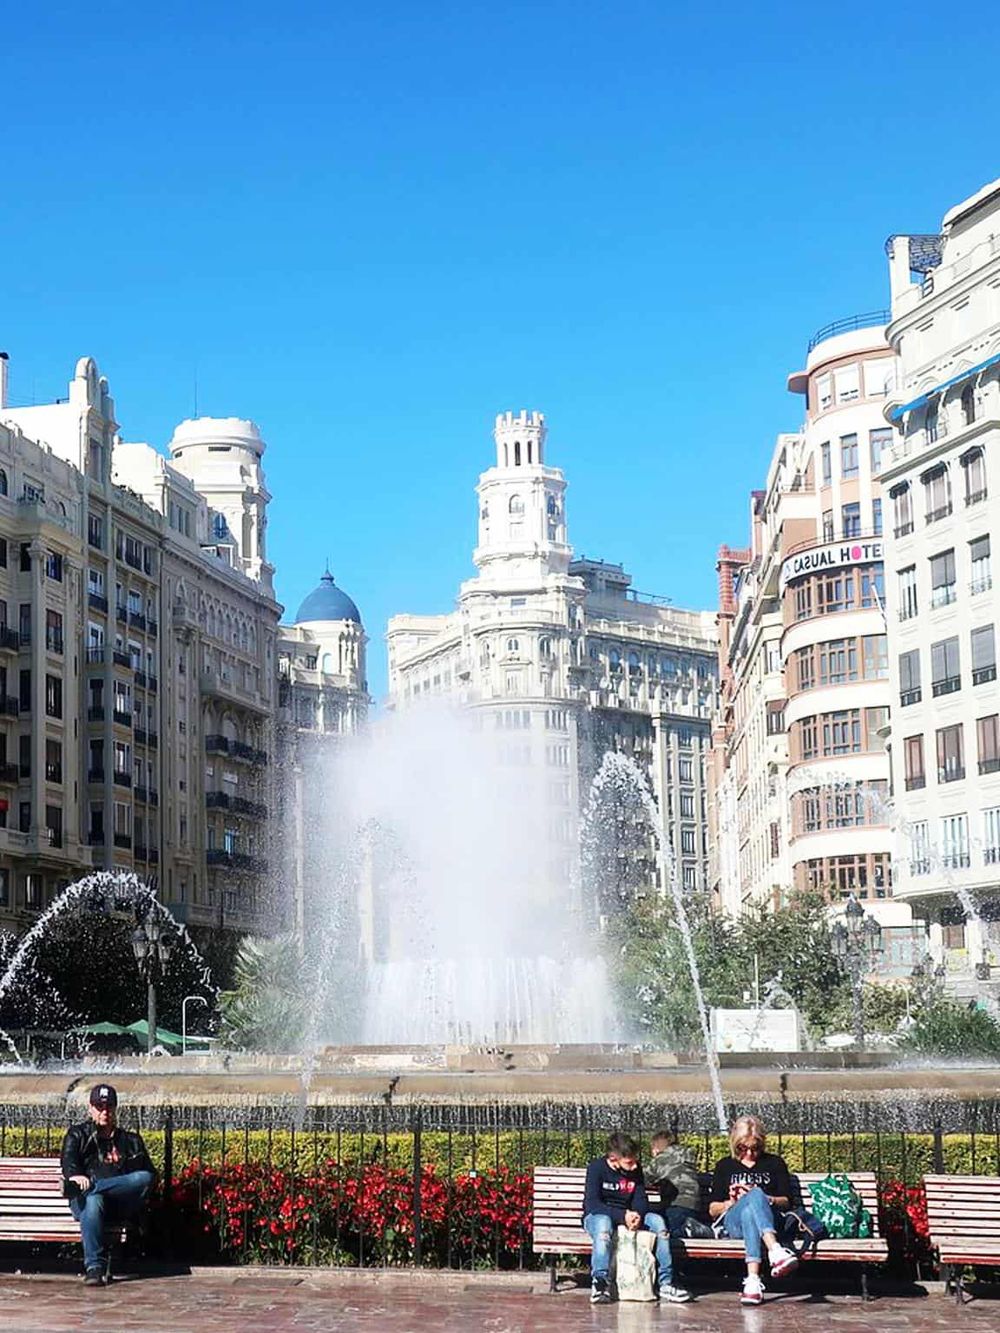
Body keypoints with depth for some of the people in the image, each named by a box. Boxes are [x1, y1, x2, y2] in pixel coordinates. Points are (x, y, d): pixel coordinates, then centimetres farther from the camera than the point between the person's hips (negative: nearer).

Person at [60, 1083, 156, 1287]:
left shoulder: (130, 1140, 28)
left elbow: (149, 1172, 18)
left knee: (145, 1177, -29)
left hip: (121, 1205, 2)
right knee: (94, 1200, -40)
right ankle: (94, 1268, -45)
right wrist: (76, 1176, -25)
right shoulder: (77, 1134, 22)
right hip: (85, 1201, -2)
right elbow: (68, 1161, 1)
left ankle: (92, 1187, -38)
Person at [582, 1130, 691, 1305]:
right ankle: (599, 1282, -40)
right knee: (603, 1223, -40)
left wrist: (636, 1216, -25)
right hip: (598, 1216, -5)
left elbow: (641, 1201, 0)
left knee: (657, 1220, -20)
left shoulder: (636, 1170, 1)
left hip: (627, 1216, 5)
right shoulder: (597, 1167, -15)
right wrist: (622, 1216, -34)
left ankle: (666, 1283, -18)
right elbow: (591, 1203, -23)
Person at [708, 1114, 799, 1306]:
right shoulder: (725, 1166, 20)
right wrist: (731, 1202, -4)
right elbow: (713, 1210, 17)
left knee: (756, 1196, -39)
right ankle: (775, 1251, -62)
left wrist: (766, 1199, -7)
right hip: (732, 1222, 0)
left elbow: (786, 1201, 13)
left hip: (770, 1221, 0)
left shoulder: (774, 1164, 20)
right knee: (754, 1196, -36)